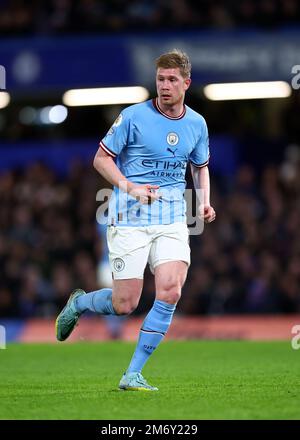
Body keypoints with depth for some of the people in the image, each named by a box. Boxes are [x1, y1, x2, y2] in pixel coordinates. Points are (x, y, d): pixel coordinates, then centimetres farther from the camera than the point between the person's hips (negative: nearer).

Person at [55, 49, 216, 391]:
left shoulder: (196, 124, 8)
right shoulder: (134, 116, -6)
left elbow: (200, 167, 24)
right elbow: (101, 158, -1)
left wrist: (204, 201, 6)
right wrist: (129, 187, -16)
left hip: (173, 220, 4)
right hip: (130, 219, -4)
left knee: (170, 293, -15)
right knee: (124, 305, -6)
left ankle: (133, 374, -4)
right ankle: (78, 303, 30)